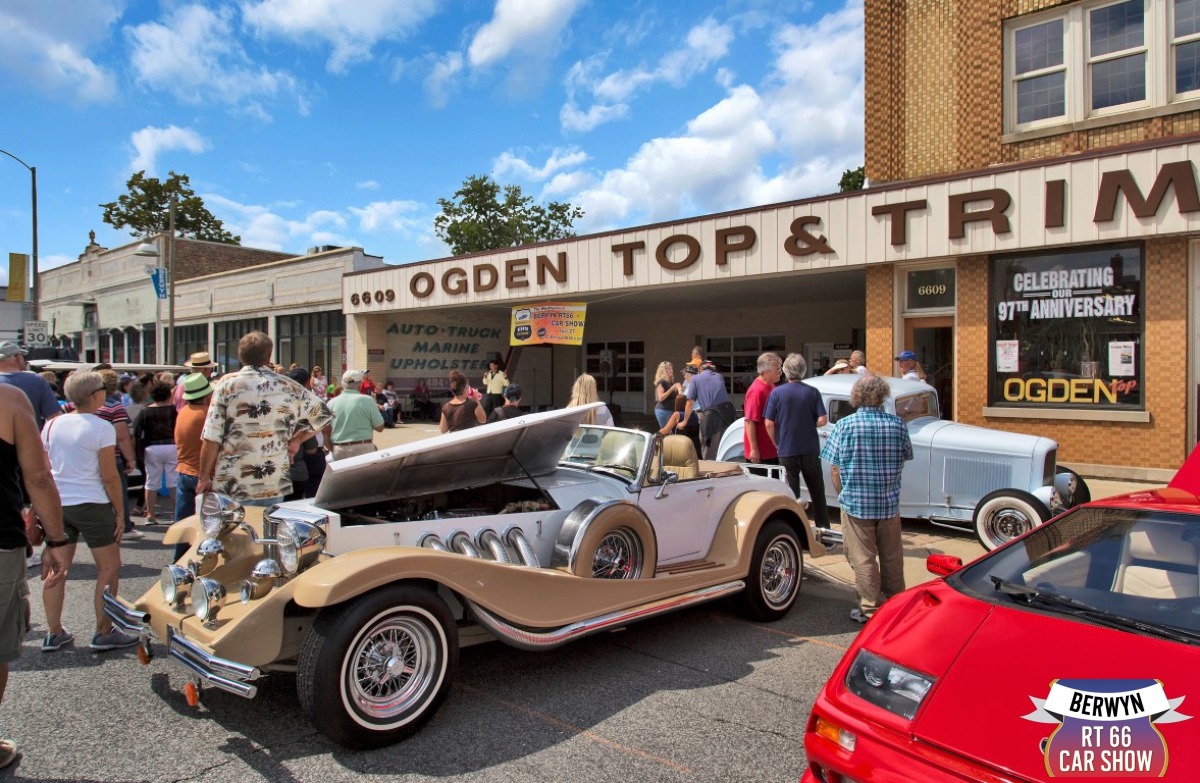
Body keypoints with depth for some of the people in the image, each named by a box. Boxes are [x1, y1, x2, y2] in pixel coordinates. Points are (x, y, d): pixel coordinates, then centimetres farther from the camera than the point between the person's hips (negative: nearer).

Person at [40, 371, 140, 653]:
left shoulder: (52, 424, 5)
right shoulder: (101, 427, -12)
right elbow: (109, 477, -12)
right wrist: (120, 513, -4)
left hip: (57, 504, 6)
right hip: (90, 504, -6)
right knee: (109, 567, 5)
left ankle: (54, 633, 20)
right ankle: (104, 633, 8)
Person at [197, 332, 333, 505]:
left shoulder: (227, 384, -4)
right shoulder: (289, 386, 2)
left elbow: (212, 439, -7)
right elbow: (322, 414, 13)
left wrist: (204, 478, 2)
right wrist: (296, 440, 16)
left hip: (231, 490, -2)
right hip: (275, 488, 2)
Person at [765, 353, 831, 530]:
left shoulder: (777, 393, -8)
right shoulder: (812, 392, -4)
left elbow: (769, 423, -9)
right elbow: (822, 420, -8)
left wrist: (777, 443, 5)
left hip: (787, 450, -1)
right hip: (810, 449, 2)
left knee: (791, 492, 8)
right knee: (817, 490, 16)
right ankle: (824, 526, 24)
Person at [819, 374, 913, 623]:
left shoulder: (844, 425, -10)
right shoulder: (897, 424, -3)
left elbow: (834, 468, -6)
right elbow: (905, 458, 11)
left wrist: (842, 495, 8)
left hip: (855, 503, -3)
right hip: (890, 503, 3)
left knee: (863, 559, 6)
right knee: (892, 557, 16)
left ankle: (871, 609, 11)